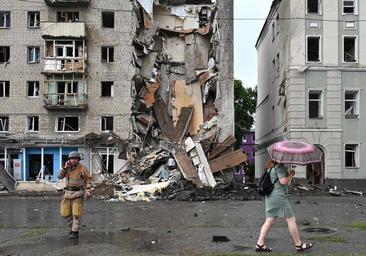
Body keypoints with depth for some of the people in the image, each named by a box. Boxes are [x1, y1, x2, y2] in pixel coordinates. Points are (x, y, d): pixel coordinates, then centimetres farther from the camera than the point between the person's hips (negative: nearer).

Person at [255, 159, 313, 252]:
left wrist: (289, 175, 12)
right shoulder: (279, 166, -12)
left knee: (269, 220, 9)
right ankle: (298, 244, 9)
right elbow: (283, 181, -19)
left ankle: (260, 244, 6)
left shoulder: (270, 167, 17)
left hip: (270, 197, 9)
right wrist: (291, 174, -4)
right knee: (291, 219, 1)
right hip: (279, 196, -9)